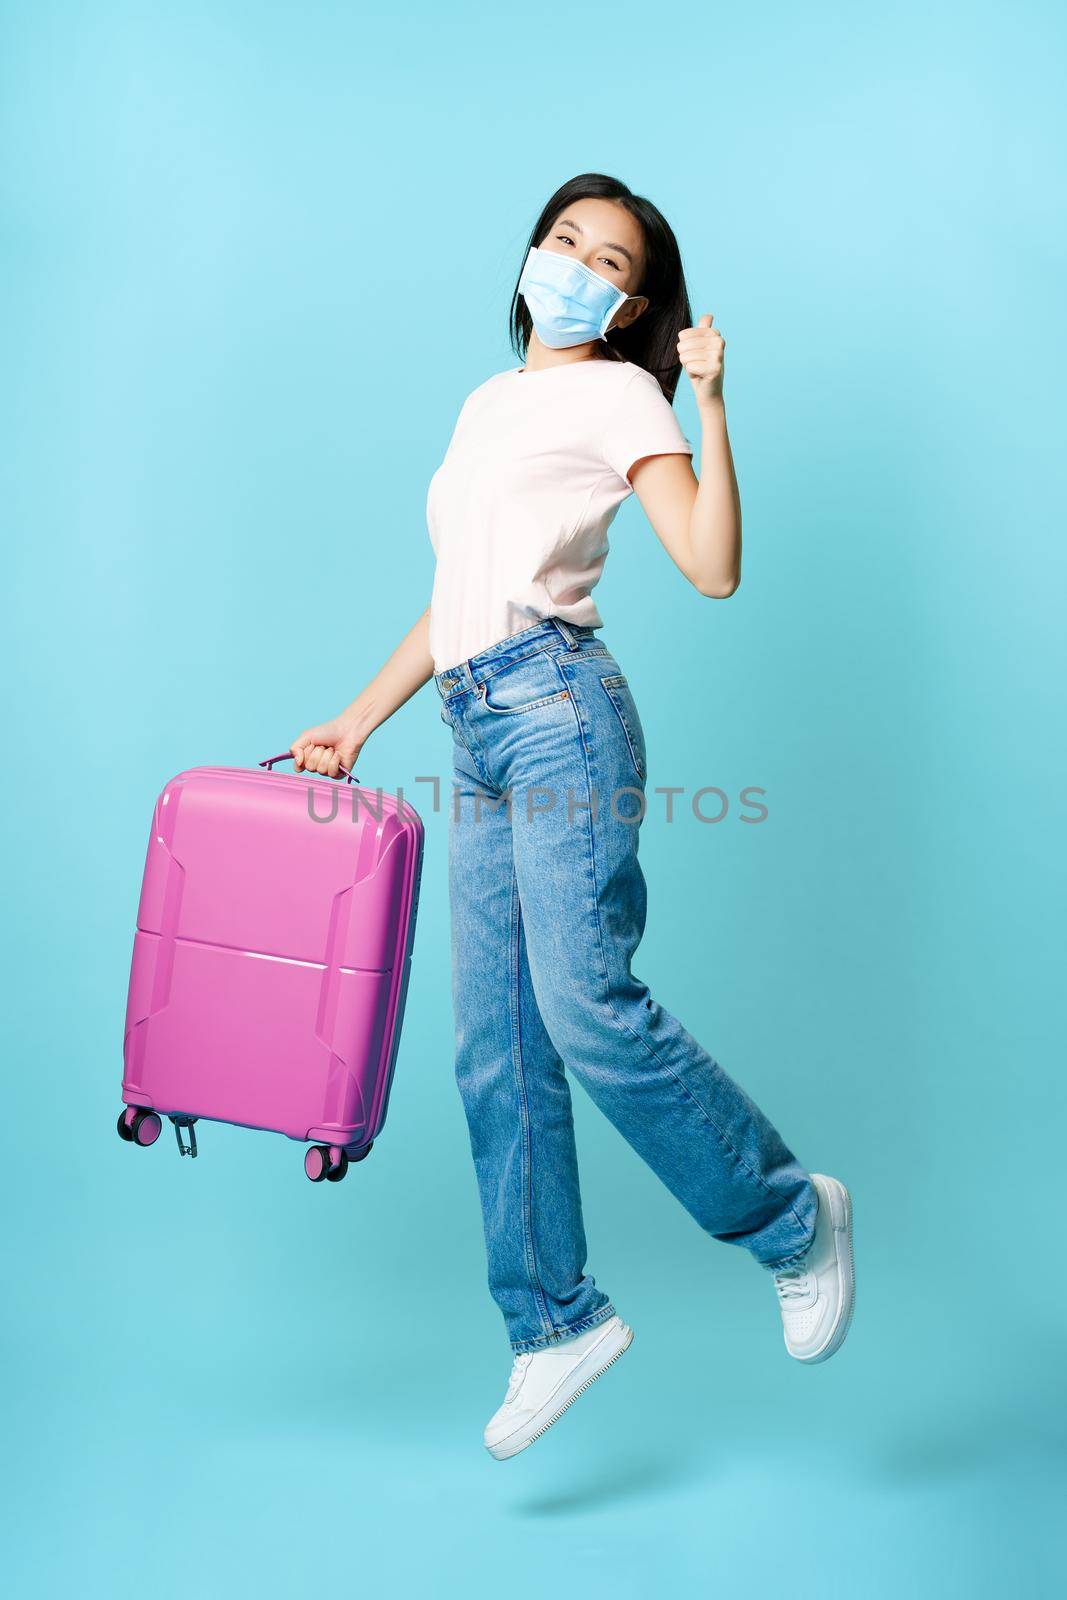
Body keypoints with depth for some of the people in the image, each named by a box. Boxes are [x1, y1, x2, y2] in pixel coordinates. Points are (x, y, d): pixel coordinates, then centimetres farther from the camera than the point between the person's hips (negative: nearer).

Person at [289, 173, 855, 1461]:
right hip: (477, 737, 7)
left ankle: (793, 1219, 5)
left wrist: (709, 403, -13)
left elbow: (714, 568, -9)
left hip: (555, 706, -7)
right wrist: (358, 721, 24)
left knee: (585, 1002, -15)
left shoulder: (617, 395, 4)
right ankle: (554, 1318, 13)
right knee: (495, 1047, 3)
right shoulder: (489, 402, 24)